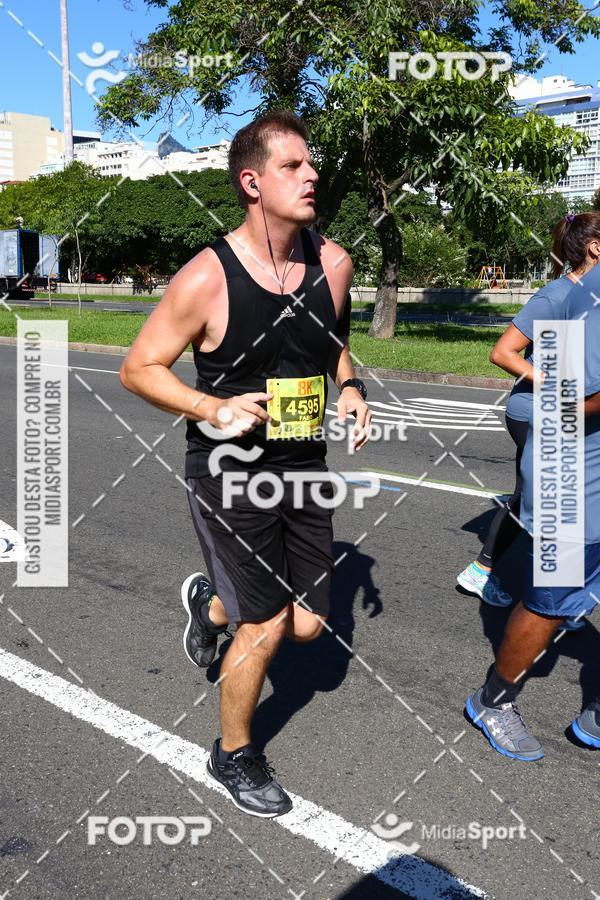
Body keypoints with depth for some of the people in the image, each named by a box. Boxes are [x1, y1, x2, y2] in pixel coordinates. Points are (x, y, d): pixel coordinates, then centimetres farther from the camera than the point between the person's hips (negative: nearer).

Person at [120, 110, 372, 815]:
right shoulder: (207, 279, -18)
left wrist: (351, 389, 0)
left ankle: (209, 601, 43)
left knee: (309, 623, 11)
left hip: (304, 469, 6)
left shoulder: (333, 264, -2)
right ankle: (233, 756, 29)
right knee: (266, 629, 0)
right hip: (230, 473, -5)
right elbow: (138, 368, -9)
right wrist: (215, 408, -22)